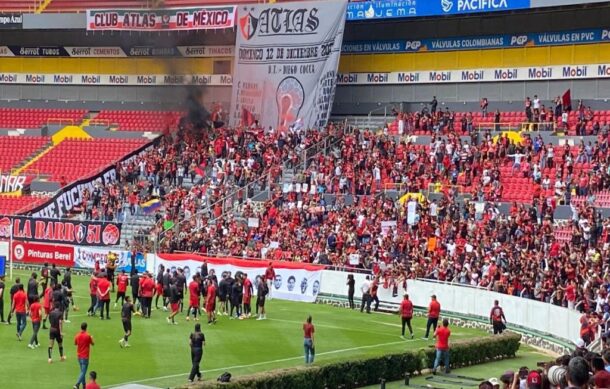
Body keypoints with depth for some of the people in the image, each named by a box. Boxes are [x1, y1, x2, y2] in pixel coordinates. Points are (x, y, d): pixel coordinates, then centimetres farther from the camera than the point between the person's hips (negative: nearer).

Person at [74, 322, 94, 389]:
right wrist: (92, 338, 18)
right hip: (85, 356, -6)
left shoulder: (77, 335, -2)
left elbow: (75, 344, 14)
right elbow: (93, 344, -1)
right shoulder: (88, 336, -15)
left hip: (79, 356, 6)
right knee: (83, 372, -6)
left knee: (82, 371, 19)